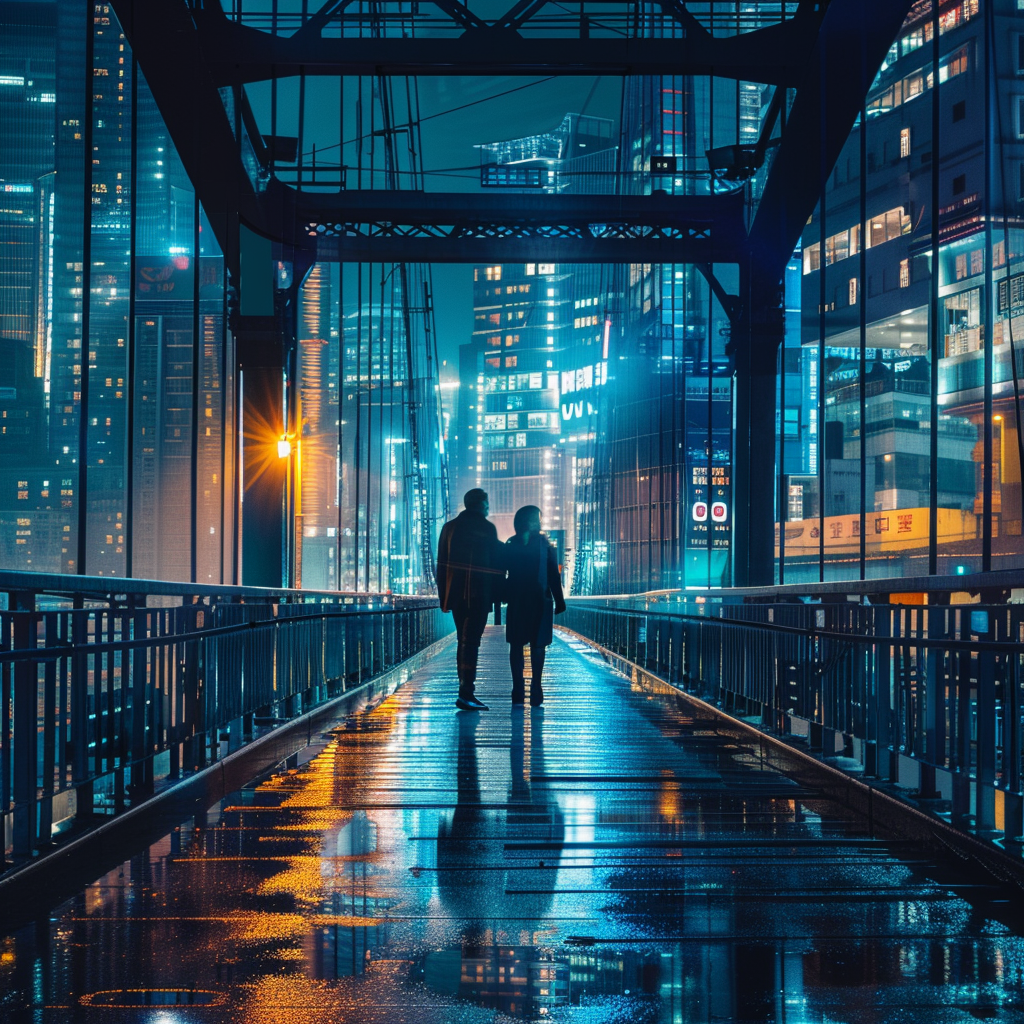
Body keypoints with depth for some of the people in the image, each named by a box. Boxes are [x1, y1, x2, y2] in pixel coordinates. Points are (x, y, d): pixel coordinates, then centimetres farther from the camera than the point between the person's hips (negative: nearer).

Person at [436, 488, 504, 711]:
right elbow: (496, 564, -5)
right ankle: (466, 693, -16)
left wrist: (444, 596, 13)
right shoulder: (486, 528, -5)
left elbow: (441, 564, 11)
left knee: (463, 640, 14)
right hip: (479, 594, -5)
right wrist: (496, 594, 2)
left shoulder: (450, 527, 10)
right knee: (471, 641, -8)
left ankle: (466, 692, 17)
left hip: (455, 593, 6)